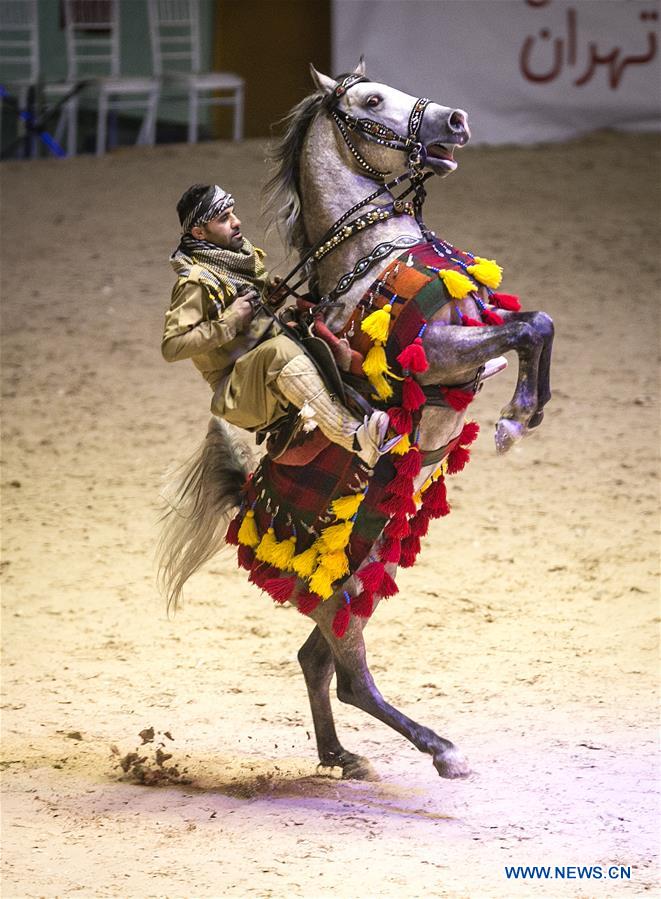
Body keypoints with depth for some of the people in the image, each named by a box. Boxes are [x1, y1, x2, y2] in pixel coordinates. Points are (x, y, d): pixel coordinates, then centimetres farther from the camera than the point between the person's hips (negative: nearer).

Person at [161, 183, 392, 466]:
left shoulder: (246, 255, 14)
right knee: (280, 349, -36)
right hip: (238, 395, -9)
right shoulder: (196, 283, -11)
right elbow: (171, 347, -18)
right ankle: (355, 438, -48)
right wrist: (230, 321, -19)